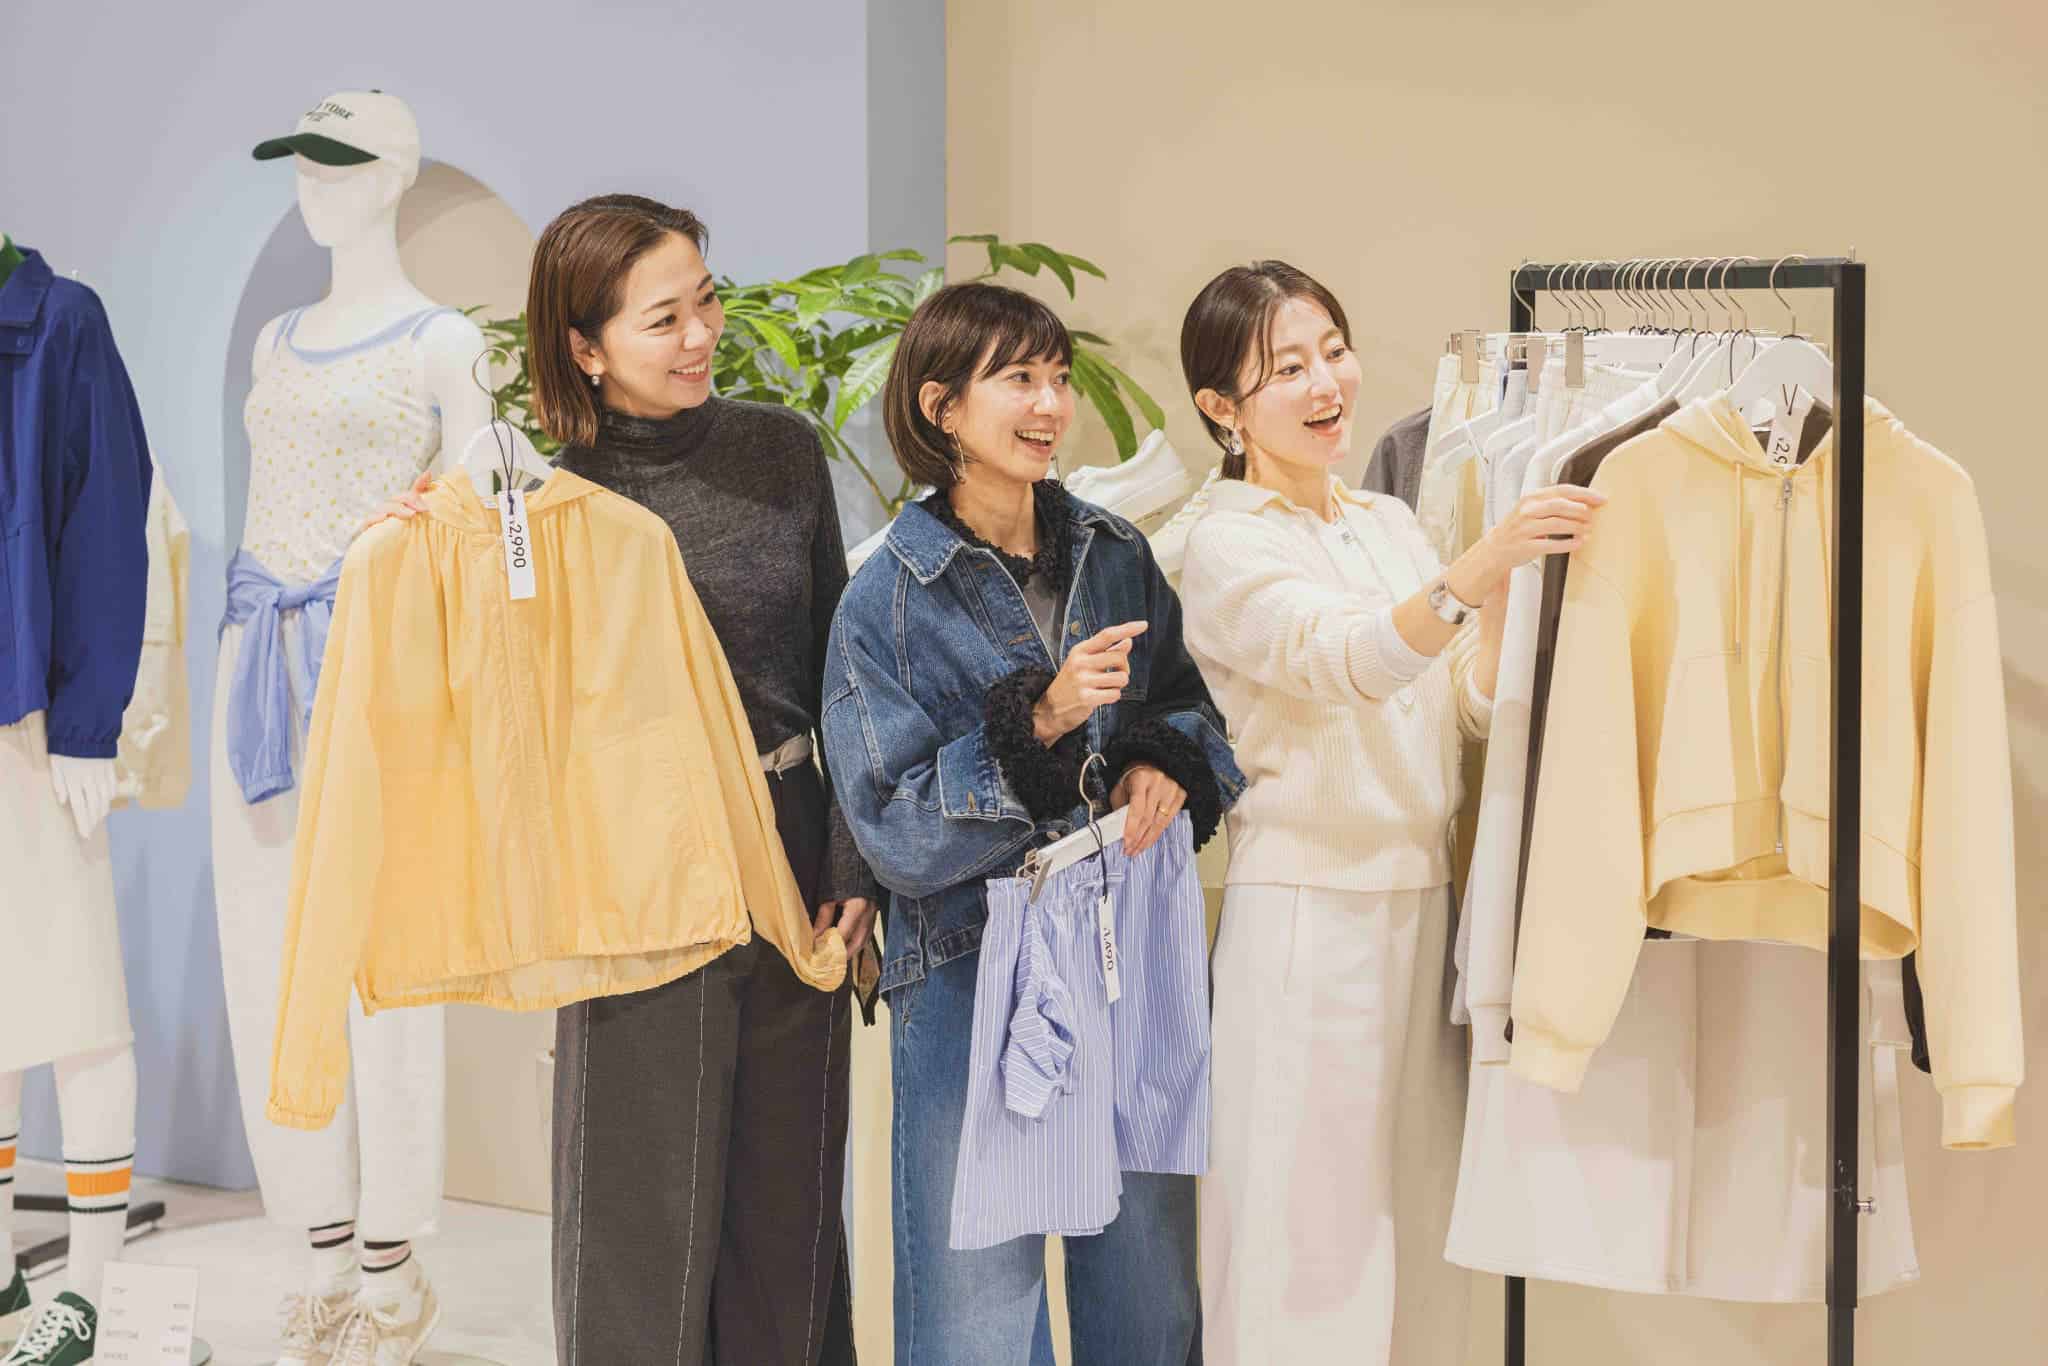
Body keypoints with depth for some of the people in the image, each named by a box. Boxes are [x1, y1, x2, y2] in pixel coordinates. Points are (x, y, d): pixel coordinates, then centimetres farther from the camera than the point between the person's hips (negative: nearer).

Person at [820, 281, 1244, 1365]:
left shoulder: (1117, 556, 5)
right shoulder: (888, 599, -7)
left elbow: (1198, 703, 14)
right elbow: (896, 835, -12)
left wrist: (1167, 764, -9)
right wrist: (1036, 721, -24)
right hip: (975, 974, -4)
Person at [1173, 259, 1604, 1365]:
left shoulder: (1391, 525, 13)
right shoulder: (1227, 546, -8)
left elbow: (1479, 705, 6)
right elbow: (1342, 659, -27)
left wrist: (1512, 580, -12)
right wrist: (1474, 571, -44)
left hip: (1423, 904, 7)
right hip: (1308, 910, -7)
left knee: (1421, 1236, 13)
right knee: (1308, 1242, -2)